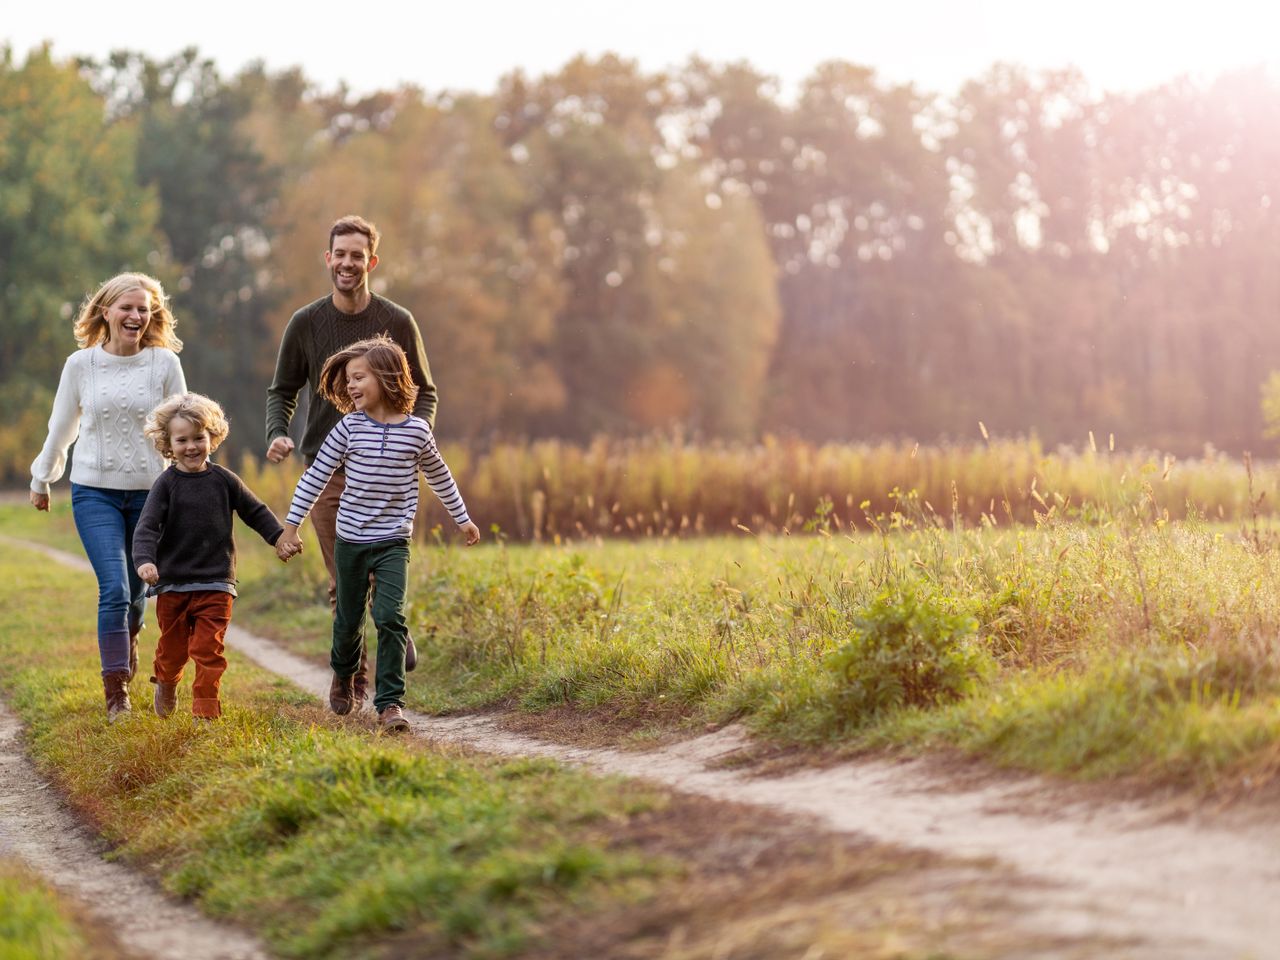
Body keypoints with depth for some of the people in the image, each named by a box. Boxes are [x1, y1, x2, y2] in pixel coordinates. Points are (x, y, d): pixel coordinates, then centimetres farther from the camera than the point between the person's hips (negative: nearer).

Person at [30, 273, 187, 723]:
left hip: (150, 491, 1)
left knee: (137, 588, 11)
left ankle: (127, 639, 46)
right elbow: (61, 428, 13)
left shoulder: (165, 363, -3)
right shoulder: (80, 364, 0)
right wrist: (41, 479, 22)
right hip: (94, 491, -1)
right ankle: (115, 691, -7)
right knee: (114, 587, -14)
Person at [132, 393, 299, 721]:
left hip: (215, 584, 1)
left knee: (208, 650, -6)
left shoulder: (223, 480, 3)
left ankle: (205, 711, 0)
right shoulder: (166, 484, -5)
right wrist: (144, 560, -30)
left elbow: (255, 512, 15)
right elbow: (147, 526, -14)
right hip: (172, 584, 0)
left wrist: (280, 537, 5)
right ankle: (166, 684, 43)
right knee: (173, 648, 13)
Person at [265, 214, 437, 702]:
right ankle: (354, 679, 14)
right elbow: (282, 391, 13)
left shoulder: (398, 322, 3)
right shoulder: (305, 323, 4)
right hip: (326, 467, 1)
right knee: (344, 584, 1)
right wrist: (277, 434, -7)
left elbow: (424, 392, 10)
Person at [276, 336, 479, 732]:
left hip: (393, 542, -1)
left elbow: (439, 476, 13)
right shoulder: (349, 427, -6)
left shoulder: (416, 430, -4)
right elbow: (316, 476, 0)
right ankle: (344, 674, 44)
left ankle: (390, 702, -9)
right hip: (350, 539, 1)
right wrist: (291, 525, -1)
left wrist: (462, 519, 22)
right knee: (348, 617, 14)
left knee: (390, 617, -14)